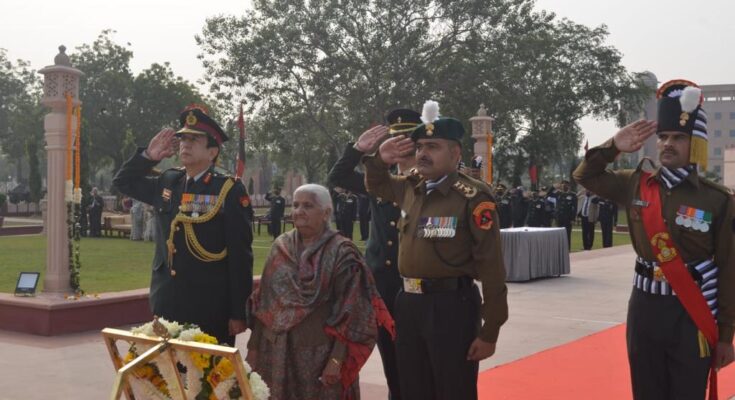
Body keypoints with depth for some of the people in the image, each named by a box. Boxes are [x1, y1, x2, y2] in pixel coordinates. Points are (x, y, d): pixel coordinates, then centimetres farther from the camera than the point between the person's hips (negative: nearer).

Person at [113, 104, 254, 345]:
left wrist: (239, 313, -13)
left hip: (211, 310, -5)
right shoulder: (167, 183, 9)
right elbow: (123, 182, 24)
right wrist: (148, 156, 6)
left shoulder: (230, 190, -9)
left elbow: (241, 256, -11)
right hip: (166, 307, 5)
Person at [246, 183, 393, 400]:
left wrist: (337, 359, -17)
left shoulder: (341, 253, -8)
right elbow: (264, 303, 10)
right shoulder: (281, 247, 6)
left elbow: (349, 313, -11)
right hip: (276, 351, 4)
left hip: (319, 354, -4)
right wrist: (254, 346, 8)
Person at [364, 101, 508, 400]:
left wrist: (490, 331, -15)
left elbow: (491, 266, -15)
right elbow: (375, 186, 29)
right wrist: (380, 160, 6)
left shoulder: (472, 196, -14)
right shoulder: (410, 188, 7)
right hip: (409, 304, 7)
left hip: (452, 306, -7)